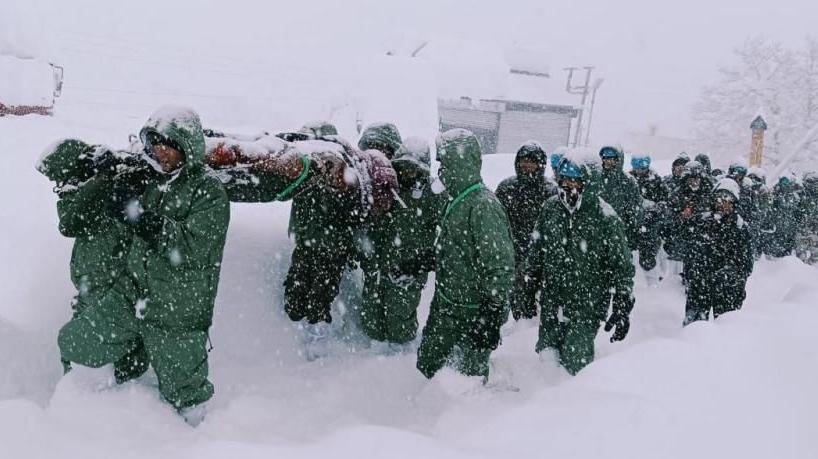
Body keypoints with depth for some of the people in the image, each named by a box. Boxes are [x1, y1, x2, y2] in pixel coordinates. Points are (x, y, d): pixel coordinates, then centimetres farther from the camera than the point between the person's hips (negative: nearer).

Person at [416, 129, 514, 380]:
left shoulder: (483, 205, -22)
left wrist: (491, 317, -24)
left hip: (474, 314, -9)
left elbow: (500, 267, -24)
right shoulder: (458, 200, 9)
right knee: (427, 365, 19)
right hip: (445, 306, 9)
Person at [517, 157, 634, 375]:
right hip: (551, 302, 5)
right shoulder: (551, 208, 3)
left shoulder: (605, 217, -12)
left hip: (587, 307, -5)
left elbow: (621, 267, -7)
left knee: (575, 362, -5)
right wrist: (526, 279, 15)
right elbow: (538, 249, 17)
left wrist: (622, 309, -9)